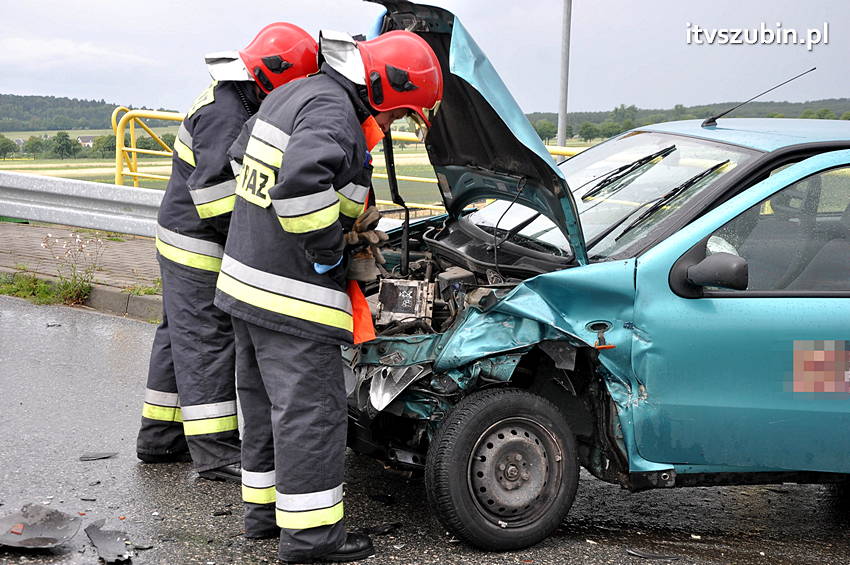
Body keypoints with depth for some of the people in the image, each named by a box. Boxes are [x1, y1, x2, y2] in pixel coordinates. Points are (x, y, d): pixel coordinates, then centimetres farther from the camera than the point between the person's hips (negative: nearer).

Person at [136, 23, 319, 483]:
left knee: (180, 338, 16)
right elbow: (216, 193, -26)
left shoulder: (232, 103, 13)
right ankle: (216, 453, 0)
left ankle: (160, 437, 27)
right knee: (208, 344, -6)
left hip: (183, 241, 11)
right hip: (200, 248, -11)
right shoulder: (225, 116, -21)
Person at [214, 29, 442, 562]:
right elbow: (302, 181, -37)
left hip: (247, 278, 10)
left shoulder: (292, 94, 14)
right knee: (311, 409, -2)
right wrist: (328, 248, -20)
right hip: (293, 297, -10)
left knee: (265, 400, 18)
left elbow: (244, 152, 29)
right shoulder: (332, 110, -18)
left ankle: (264, 507, 29)